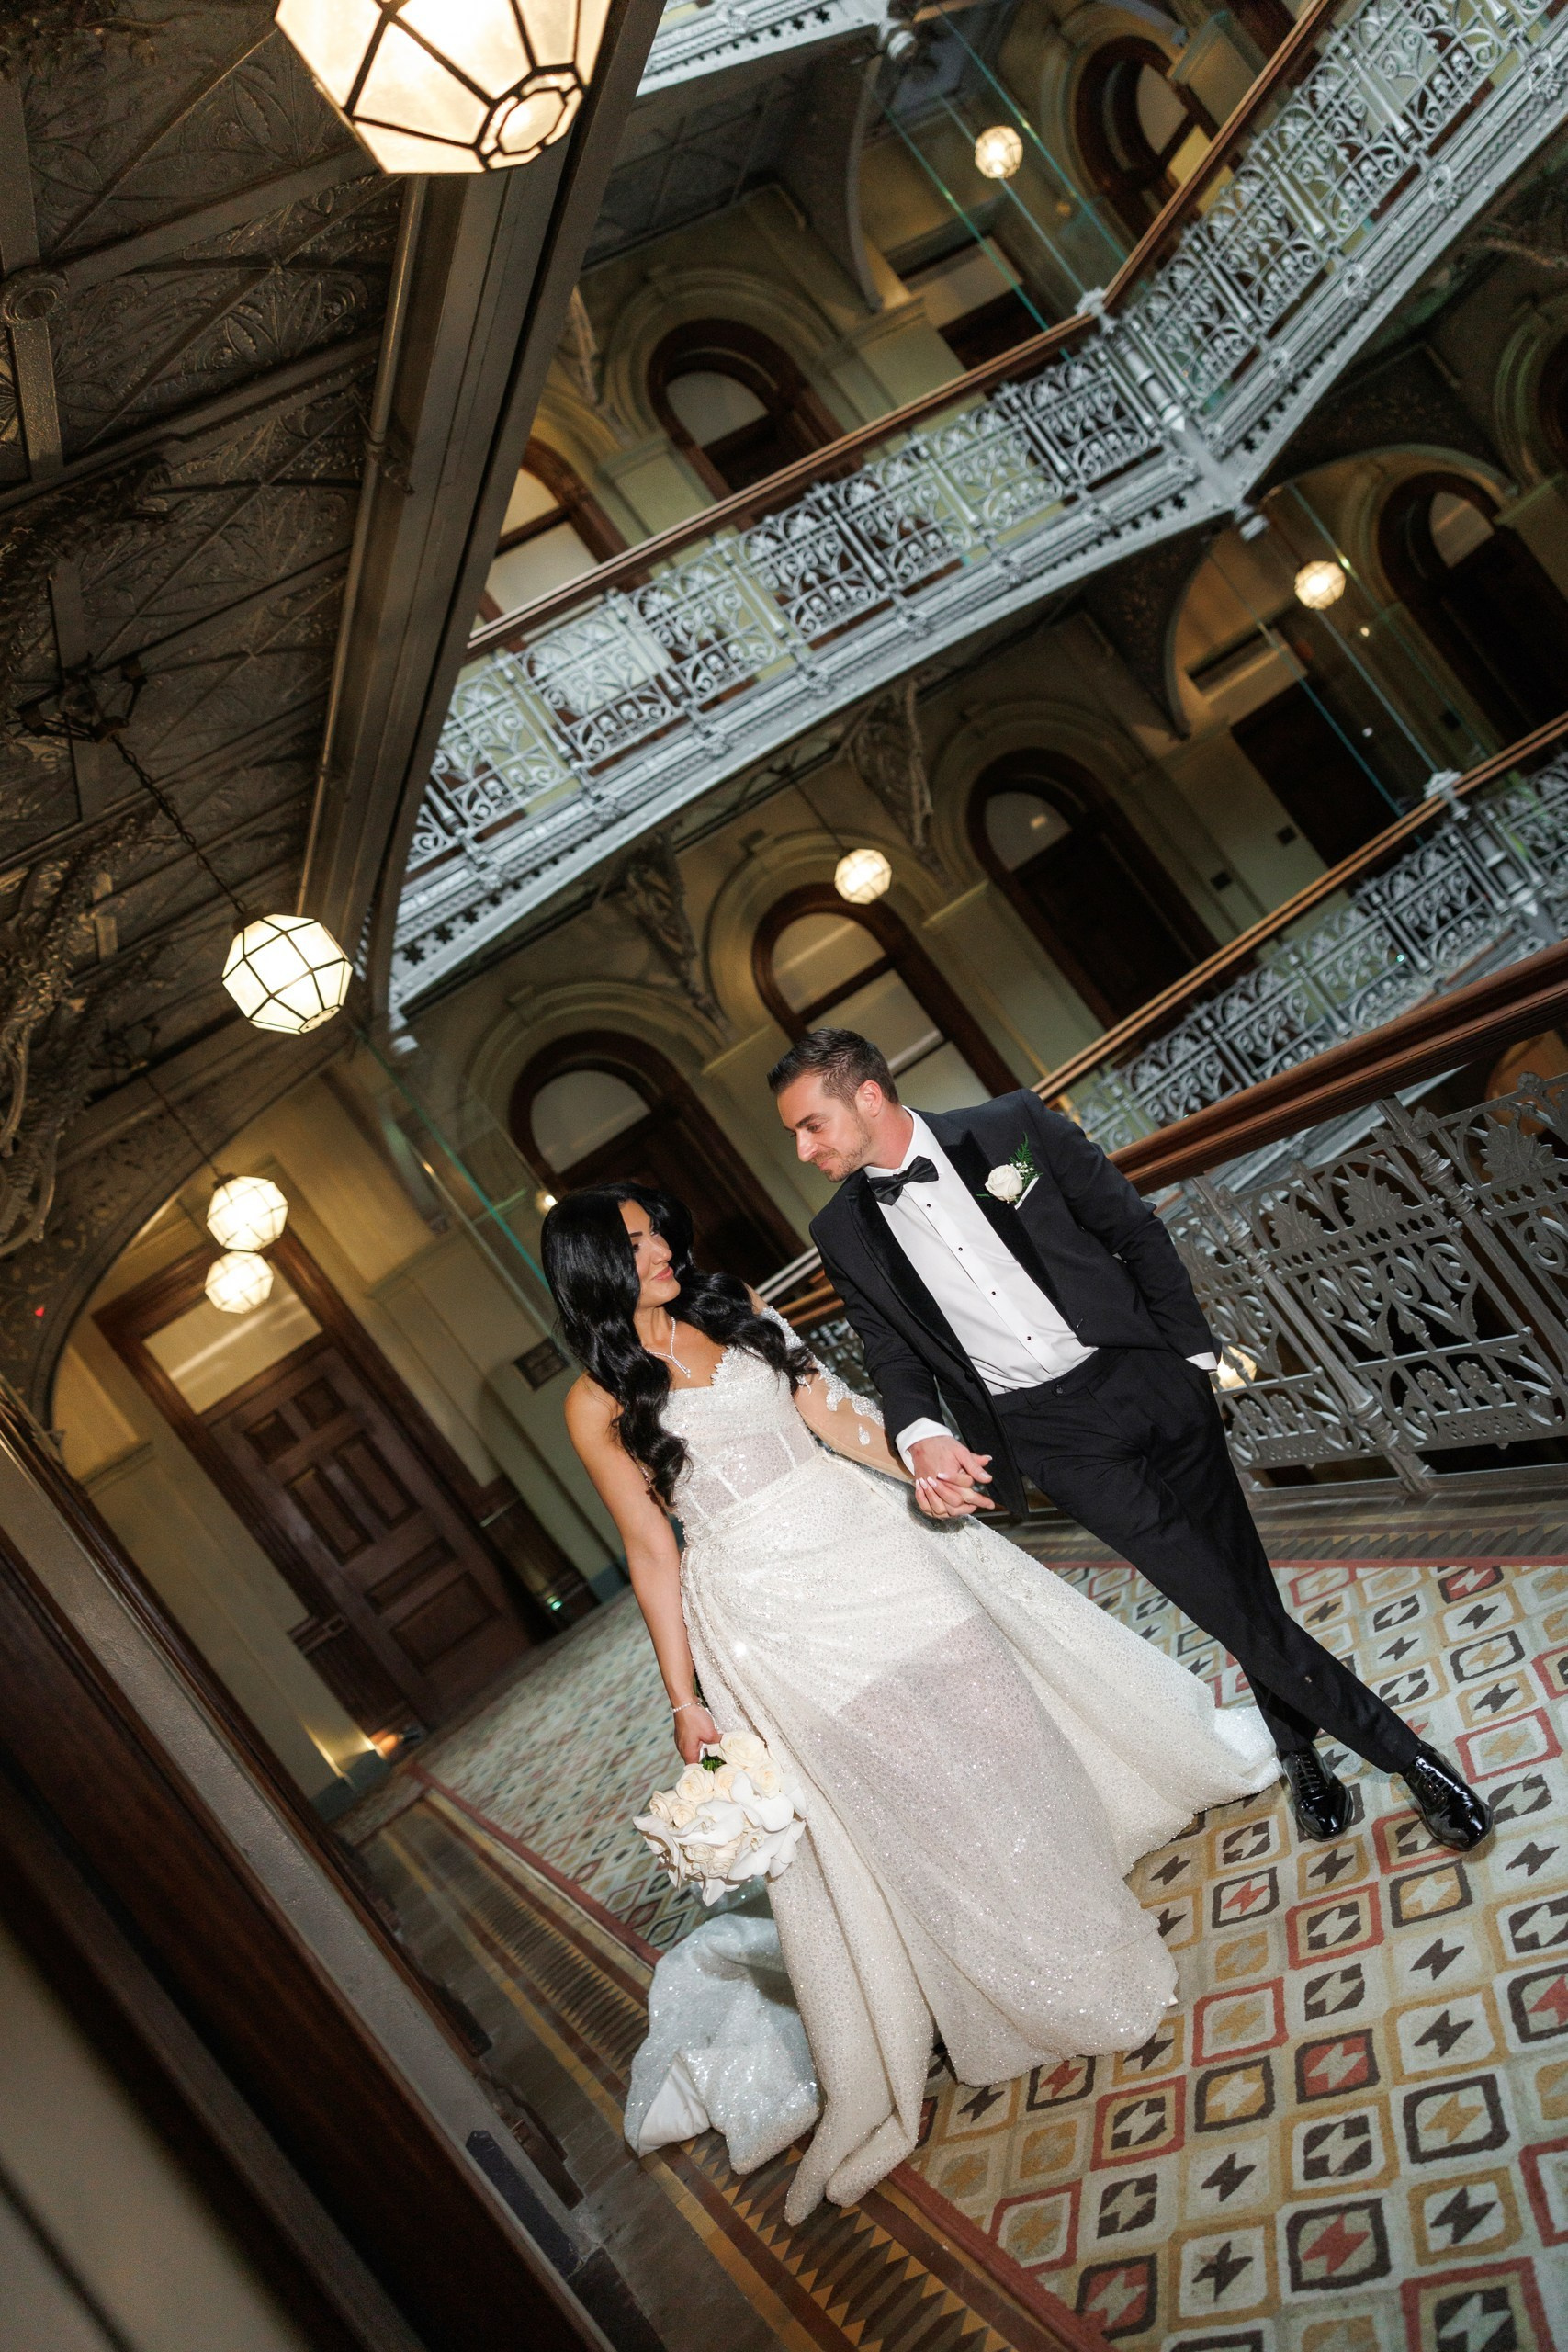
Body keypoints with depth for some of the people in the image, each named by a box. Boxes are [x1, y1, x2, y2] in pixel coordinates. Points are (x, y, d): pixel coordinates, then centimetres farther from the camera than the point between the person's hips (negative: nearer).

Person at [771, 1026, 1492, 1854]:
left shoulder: (1012, 1125, -6)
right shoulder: (844, 1234, -1)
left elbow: (1134, 1233, 1)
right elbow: (895, 1358, 5)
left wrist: (1193, 1354, 1)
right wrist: (922, 1436, -16)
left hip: (1144, 1377, 0)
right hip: (1049, 1435, 0)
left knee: (1243, 1581, 8)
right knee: (1234, 1609, -1)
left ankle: (1299, 1748, 35)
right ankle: (1404, 1753, 19)